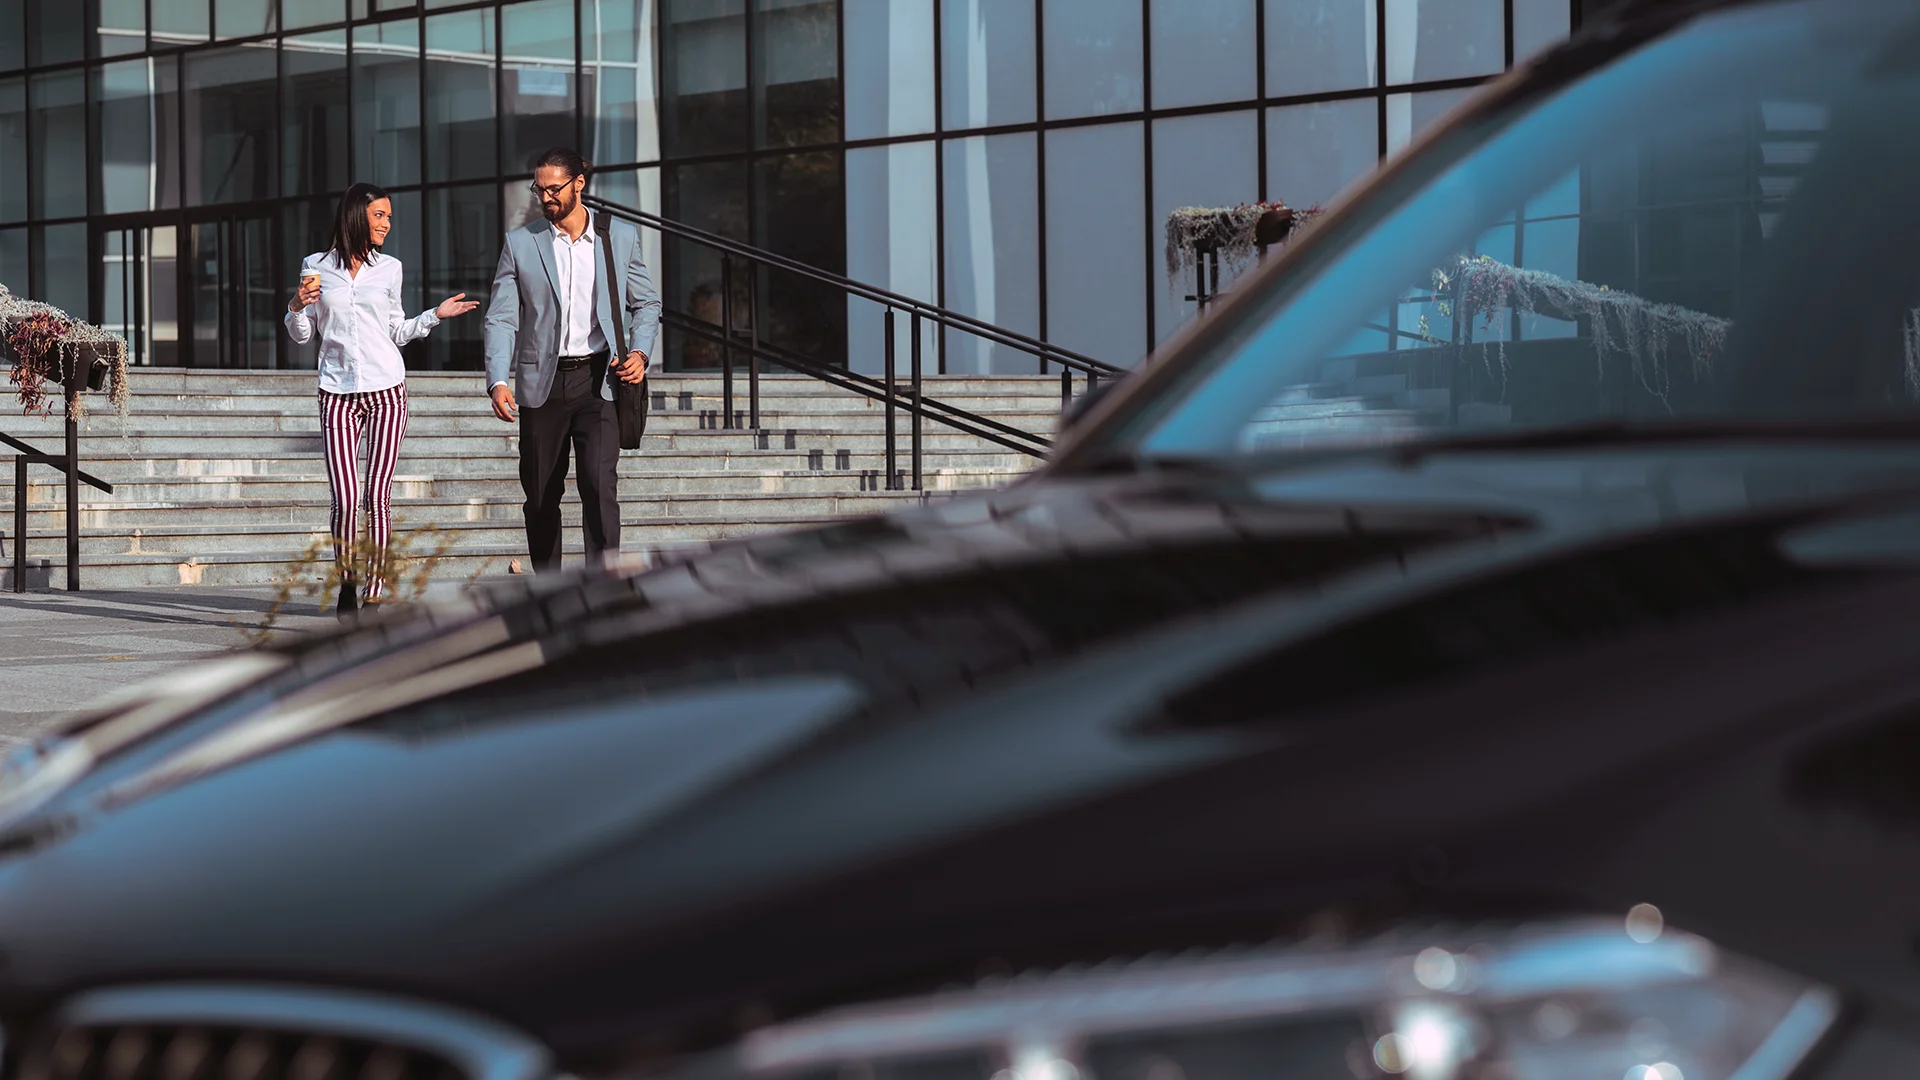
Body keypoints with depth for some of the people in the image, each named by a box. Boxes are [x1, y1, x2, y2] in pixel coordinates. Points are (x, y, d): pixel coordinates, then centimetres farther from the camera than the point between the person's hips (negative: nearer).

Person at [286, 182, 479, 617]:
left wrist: (435, 315, 6)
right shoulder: (317, 267, 6)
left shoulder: (389, 268, 10)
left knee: (378, 495, -4)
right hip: (338, 393, -1)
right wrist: (297, 307, -8)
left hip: (385, 389, 1)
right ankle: (347, 582, 13)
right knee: (344, 499, -7)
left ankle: (376, 590, 1)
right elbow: (302, 336, 11)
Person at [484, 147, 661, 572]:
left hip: (597, 378, -1)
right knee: (540, 495, 7)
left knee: (599, 484, -16)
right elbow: (501, 317, 1)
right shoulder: (520, 243, 4)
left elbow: (646, 302, 15)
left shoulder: (620, 237, 5)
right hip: (542, 382, 1)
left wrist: (640, 351, -4)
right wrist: (498, 381, -13)